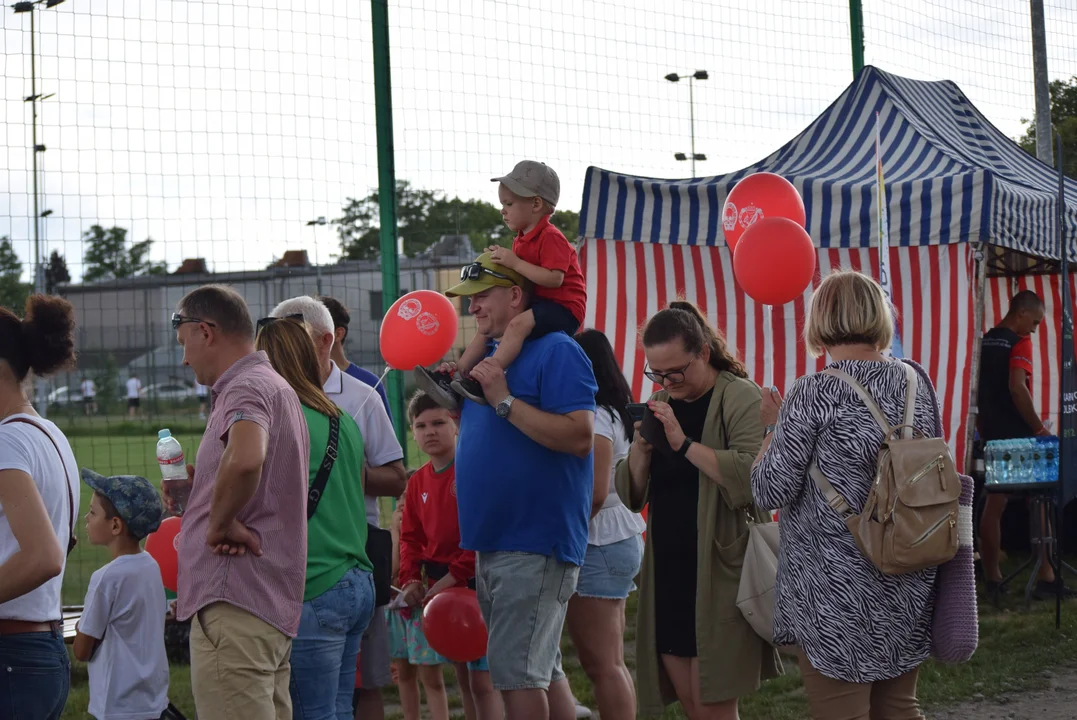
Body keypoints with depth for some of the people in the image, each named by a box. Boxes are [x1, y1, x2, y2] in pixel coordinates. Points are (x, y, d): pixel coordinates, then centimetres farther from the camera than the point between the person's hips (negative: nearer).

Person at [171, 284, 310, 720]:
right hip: (274, 602, 11)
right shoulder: (277, 386, 22)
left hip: (234, 603, -11)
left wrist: (221, 524, -19)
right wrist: (199, 484, 18)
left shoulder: (247, 388, -11)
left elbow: (245, 460, -34)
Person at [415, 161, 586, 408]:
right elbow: (518, 276, 20)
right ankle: (457, 377, 1)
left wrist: (515, 262, -26)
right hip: (535, 303, 11)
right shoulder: (522, 239, 16)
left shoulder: (550, 238, -15)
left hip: (562, 307, -11)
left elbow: (554, 278, -27)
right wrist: (499, 261, 2)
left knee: (518, 323, -34)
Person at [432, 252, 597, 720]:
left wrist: (504, 400, -22)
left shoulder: (556, 352, -11)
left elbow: (579, 436, -23)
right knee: (540, 669, 14)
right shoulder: (490, 356, 17)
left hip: (534, 545, -9)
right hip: (494, 542, 9)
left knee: (516, 670, -9)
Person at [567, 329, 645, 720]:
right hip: (615, 540, 10)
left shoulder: (594, 418, -14)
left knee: (601, 664, -8)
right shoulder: (610, 413, 15)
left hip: (597, 545, -10)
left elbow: (594, 494, -21)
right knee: (611, 662, 12)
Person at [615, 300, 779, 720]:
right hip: (668, 575, 7)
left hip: (719, 574, -7)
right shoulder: (660, 404, 13)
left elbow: (754, 477, -23)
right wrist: (641, 447, -7)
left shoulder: (740, 398, -8)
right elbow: (631, 496, 12)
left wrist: (683, 442, -24)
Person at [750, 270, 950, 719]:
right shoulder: (916, 383, 4)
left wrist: (773, 427, 3)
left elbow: (770, 491, -12)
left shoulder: (813, 395, -13)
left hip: (837, 589, -6)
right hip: (907, 591, 6)